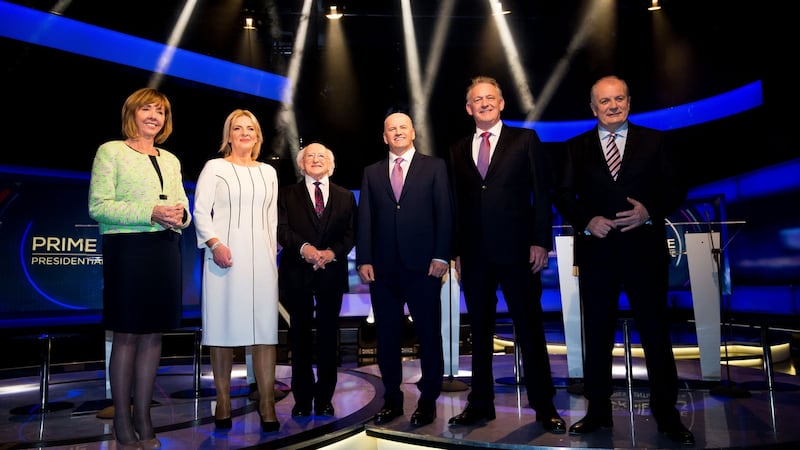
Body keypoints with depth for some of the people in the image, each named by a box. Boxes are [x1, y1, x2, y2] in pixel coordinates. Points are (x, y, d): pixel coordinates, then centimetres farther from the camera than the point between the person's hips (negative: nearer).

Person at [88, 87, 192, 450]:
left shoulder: (170, 160, 17)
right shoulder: (111, 151, 1)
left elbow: (183, 205, 19)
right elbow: (98, 205, -8)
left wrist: (180, 215, -6)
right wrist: (151, 213, -17)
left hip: (166, 250, 5)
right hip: (127, 249, -5)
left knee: (153, 335, 8)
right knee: (126, 335, 0)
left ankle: (143, 416, 18)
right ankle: (122, 421, 13)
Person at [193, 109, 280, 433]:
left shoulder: (268, 172, 17)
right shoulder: (214, 167, 6)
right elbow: (200, 211, -1)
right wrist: (215, 243, -15)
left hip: (261, 257, 3)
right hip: (225, 256, -2)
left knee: (265, 328, -3)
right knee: (223, 326, 1)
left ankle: (267, 404, 1)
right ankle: (223, 403, 11)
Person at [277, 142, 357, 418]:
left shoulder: (346, 197, 13)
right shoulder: (287, 194, 9)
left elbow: (350, 234, 5)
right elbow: (282, 229, -3)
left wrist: (332, 252, -13)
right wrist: (303, 248, -20)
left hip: (332, 273, 1)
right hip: (297, 274, -1)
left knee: (328, 336, 4)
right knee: (300, 335, 5)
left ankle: (324, 398, 14)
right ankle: (303, 399, 15)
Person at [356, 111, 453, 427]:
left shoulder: (434, 166, 7)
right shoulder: (371, 172, 14)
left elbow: (444, 213, 0)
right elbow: (364, 219, 8)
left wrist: (441, 256, -8)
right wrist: (363, 259, -1)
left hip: (423, 265, -2)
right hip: (382, 267, 3)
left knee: (429, 334, 4)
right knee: (386, 335, 8)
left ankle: (428, 400, 17)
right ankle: (392, 399, 20)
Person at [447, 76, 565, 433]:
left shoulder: (525, 139, 5)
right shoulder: (458, 150, 13)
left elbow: (541, 193, 0)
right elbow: (457, 204, 11)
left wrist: (540, 241, -9)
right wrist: (457, 251, 6)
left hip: (517, 250, -3)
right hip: (474, 254, 3)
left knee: (530, 329, 4)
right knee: (479, 331, 10)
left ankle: (544, 406, 15)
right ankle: (481, 403, 20)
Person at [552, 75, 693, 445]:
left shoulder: (653, 141, 7)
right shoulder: (576, 147, 8)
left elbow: (676, 189, 4)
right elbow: (562, 195, 4)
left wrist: (650, 212, -14)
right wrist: (587, 221, -12)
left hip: (645, 250, 0)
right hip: (596, 252, 1)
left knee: (656, 332, 5)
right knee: (597, 334, 9)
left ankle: (666, 414, 20)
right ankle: (598, 411, 22)